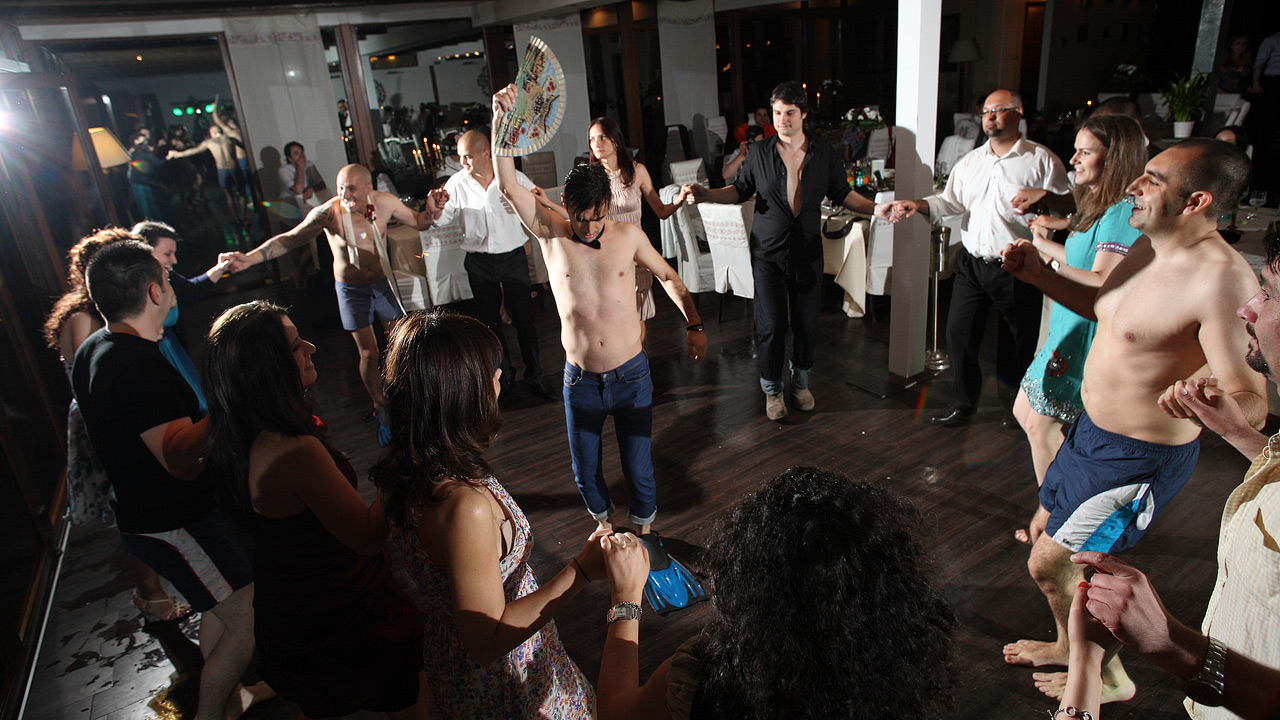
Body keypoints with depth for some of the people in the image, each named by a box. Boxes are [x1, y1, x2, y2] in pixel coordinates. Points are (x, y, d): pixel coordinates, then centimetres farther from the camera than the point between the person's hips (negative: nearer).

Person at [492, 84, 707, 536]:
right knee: (585, 472, 15)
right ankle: (602, 516, 47)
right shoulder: (551, 235, -7)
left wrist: (693, 323, 4)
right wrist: (500, 120, -32)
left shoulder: (628, 236, -4)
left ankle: (643, 525, 40)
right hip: (580, 381, 1)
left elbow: (666, 276, 12)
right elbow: (507, 185, -19)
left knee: (638, 467, 10)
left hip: (631, 377, 0)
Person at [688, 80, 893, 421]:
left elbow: (842, 193, 8)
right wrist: (707, 195, -10)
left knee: (806, 322, 8)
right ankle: (772, 389, 19)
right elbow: (739, 189, 7)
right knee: (771, 324, -1)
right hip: (768, 252, -1)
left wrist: (874, 209, -6)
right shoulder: (760, 153, -1)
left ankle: (801, 382, 31)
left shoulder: (824, 153, 1)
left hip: (807, 251, 2)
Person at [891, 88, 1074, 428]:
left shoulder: (1041, 159, 0)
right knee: (959, 333, 3)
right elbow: (949, 201, 11)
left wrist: (1043, 195, -21)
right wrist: (918, 205, -7)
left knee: (1018, 344, 7)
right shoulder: (970, 161, 13)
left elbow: (1071, 206, -2)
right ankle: (962, 404, 18)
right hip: (972, 263, 4)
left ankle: (1015, 407, 29)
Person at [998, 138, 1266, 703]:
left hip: (1138, 459, -9)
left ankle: (1110, 678, 31)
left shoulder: (1221, 279, -29)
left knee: (1050, 565, 3)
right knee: (1045, 534, 21)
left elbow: (1252, 404, -30)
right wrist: (1041, 276, 7)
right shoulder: (1148, 248, 0)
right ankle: (1071, 645, 47)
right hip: (1093, 431, 9)